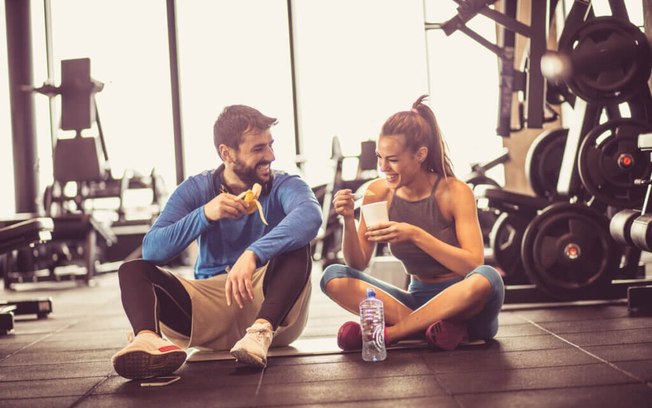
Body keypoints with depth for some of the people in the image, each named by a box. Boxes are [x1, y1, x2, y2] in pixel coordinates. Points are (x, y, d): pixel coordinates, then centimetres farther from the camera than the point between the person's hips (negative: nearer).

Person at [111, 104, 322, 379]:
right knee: (132, 269, -16)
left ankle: (262, 332, -46)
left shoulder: (284, 186, -2)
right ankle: (148, 339, -46)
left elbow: (310, 215, -28)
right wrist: (204, 214, -22)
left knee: (296, 246, -26)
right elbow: (151, 250, -8)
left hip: (270, 304, -2)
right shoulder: (195, 190, 4)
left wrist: (254, 254, -43)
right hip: (209, 305, 2)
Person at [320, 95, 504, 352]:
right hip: (418, 298, 3)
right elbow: (358, 264, -3)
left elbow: (474, 264, -22)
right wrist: (349, 222, -21)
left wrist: (415, 234, -30)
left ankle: (387, 332, -25)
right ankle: (431, 326, -27)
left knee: (486, 278, -38)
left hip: (462, 303, -3)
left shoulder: (455, 192, -14)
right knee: (333, 277, -15)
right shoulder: (378, 193, -4)